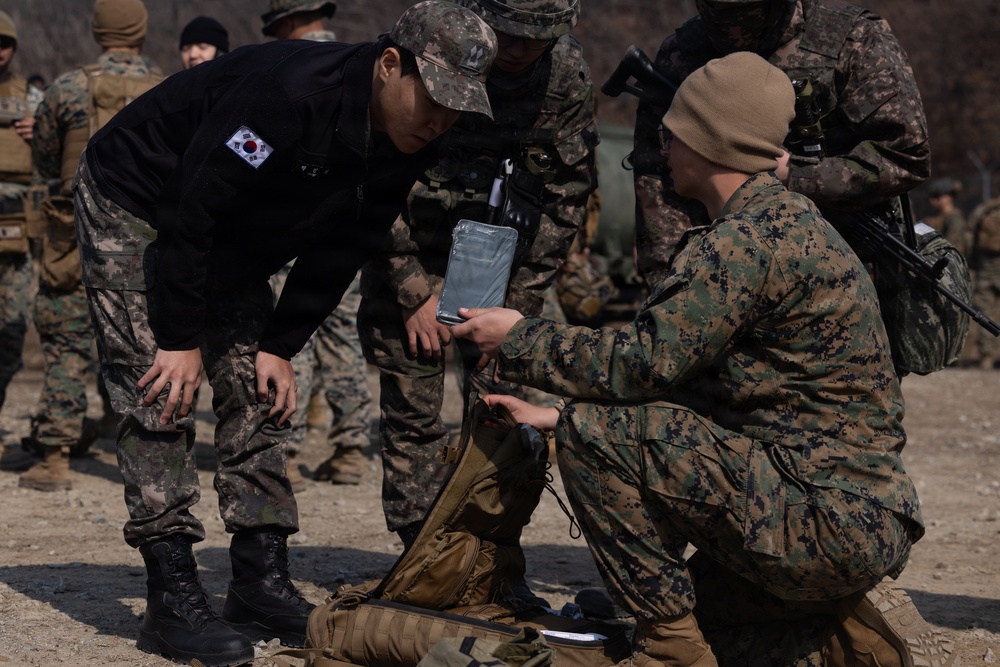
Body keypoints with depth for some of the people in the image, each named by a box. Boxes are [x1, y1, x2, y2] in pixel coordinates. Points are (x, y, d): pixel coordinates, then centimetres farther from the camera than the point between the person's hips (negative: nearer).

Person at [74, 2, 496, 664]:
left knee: (259, 396, 2)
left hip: (232, 247, 8)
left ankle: (263, 583, 7)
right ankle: (173, 597, -11)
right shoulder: (289, 89, -35)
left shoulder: (407, 145, -11)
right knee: (162, 398, -14)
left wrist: (280, 345, -6)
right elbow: (190, 208, -31)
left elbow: (338, 253, -1)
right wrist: (183, 339, -26)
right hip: (135, 210, -7)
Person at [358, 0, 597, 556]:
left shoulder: (568, 74, -14)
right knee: (412, 406, -4)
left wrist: (518, 301, -5)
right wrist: (414, 293, -15)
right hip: (408, 243, -2)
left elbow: (568, 195, -3)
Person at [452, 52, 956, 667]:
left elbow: (644, 361, -18)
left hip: (825, 520, -10)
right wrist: (555, 415, 18)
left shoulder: (750, 239, -17)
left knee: (595, 437, -12)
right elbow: (677, 371, 20)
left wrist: (519, 339, -2)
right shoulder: (789, 222, 17)